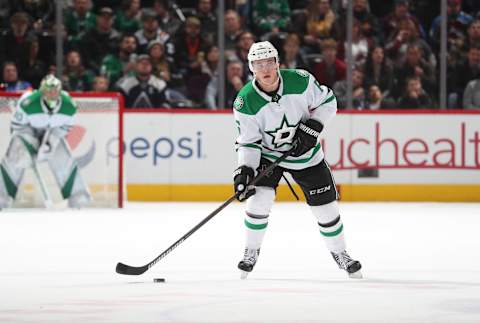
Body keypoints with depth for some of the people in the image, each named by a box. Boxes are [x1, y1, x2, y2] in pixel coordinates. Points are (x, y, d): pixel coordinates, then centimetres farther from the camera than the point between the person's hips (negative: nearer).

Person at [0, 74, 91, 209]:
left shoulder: (69, 106, -25)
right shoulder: (28, 103, -35)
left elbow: (64, 127, -10)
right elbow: (18, 125, -21)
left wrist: (50, 142, -21)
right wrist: (34, 144, -22)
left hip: (52, 133, 3)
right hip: (27, 131, -3)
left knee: (65, 161, -7)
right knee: (14, 160, -20)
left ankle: (78, 198, 8)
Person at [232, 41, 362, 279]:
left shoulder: (300, 81, -21)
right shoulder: (246, 101, -21)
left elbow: (327, 101, -7)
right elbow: (249, 141, -15)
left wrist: (312, 128, -19)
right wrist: (244, 170, -28)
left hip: (306, 152, 1)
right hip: (268, 154, -1)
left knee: (326, 205, 4)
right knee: (259, 199, -20)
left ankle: (339, 253, 28)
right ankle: (251, 252, 2)